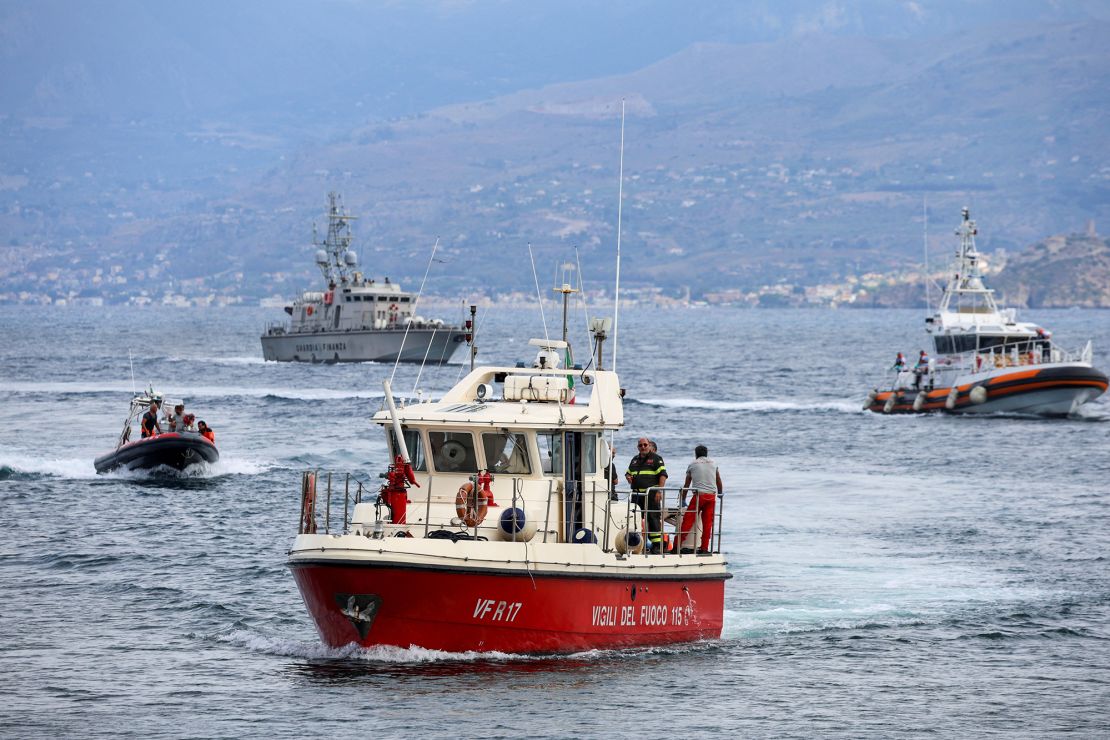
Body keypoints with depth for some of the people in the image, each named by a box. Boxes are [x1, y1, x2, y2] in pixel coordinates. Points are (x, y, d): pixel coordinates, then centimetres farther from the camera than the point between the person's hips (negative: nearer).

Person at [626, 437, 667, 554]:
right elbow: (628, 473, 30)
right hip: (636, 494, 7)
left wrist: (659, 491, -16)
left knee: (653, 519, -8)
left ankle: (657, 545, -6)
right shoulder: (635, 460, 19)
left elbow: (663, 475, -7)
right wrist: (628, 477, 4)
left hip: (651, 495, -7)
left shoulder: (656, 459, -1)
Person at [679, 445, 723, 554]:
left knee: (688, 521, -4)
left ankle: (677, 545, -9)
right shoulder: (713, 464, 16)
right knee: (708, 523, 4)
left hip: (698, 495, -3)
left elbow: (686, 485, 14)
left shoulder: (693, 464, 10)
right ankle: (704, 548, 1)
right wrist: (721, 494, 40)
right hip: (712, 496, 3)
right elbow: (719, 483, 24)